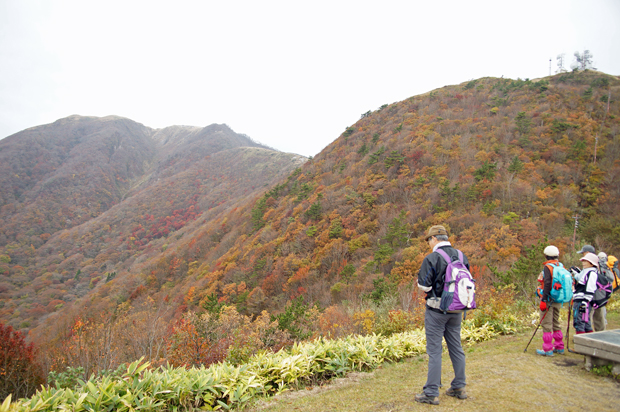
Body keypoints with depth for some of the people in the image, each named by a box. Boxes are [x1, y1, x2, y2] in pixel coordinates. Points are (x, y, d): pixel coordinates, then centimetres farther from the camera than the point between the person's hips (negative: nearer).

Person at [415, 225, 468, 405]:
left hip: (436, 310, -6)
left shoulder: (432, 258, -15)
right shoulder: (461, 256, 4)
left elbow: (424, 285, -16)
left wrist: (419, 278, 4)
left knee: (434, 350, 0)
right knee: (456, 348, 16)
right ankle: (459, 388, 27)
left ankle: (431, 393, 6)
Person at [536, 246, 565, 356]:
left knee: (546, 324, -2)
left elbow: (547, 284, -20)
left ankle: (547, 349, 1)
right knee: (556, 323, 18)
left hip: (549, 300, -7)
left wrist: (543, 300, -19)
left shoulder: (547, 267, -14)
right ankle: (559, 347, 25)